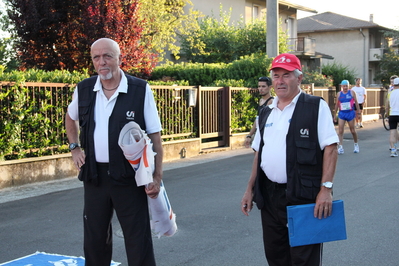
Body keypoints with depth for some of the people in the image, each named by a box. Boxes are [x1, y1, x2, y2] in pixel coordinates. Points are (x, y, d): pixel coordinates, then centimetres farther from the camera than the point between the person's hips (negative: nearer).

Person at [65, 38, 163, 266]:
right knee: (94, 238, 15)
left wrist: (157, 176, -12)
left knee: (138, 241, 2)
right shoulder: (84, 90, 4)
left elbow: (155, 135, -7)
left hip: (129, 177, -4)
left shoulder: (140, 90, -8)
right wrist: (75, 148, 13)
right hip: (94, 176, 4)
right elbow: (70, 118, 25)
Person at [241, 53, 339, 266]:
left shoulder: (316, 107, -5)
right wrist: (250, 189, 14)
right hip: (269, 195, 6)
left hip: (303, 195, -6)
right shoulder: (266, 113, 13)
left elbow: (330, 148, -10)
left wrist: (326, 188, -18)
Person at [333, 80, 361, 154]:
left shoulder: (352, 92, 1)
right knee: (340, 131, -10)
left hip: (350, 113, -1)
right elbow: (337, 105, 10)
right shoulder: (339, 94, 5)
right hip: (341, 113, 1)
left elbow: (356, 102, 4)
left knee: (352, 131, 7)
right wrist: (334, 115, 10)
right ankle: (340, 147, -11)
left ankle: (356, 144, 28)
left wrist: (358, 110, -2)